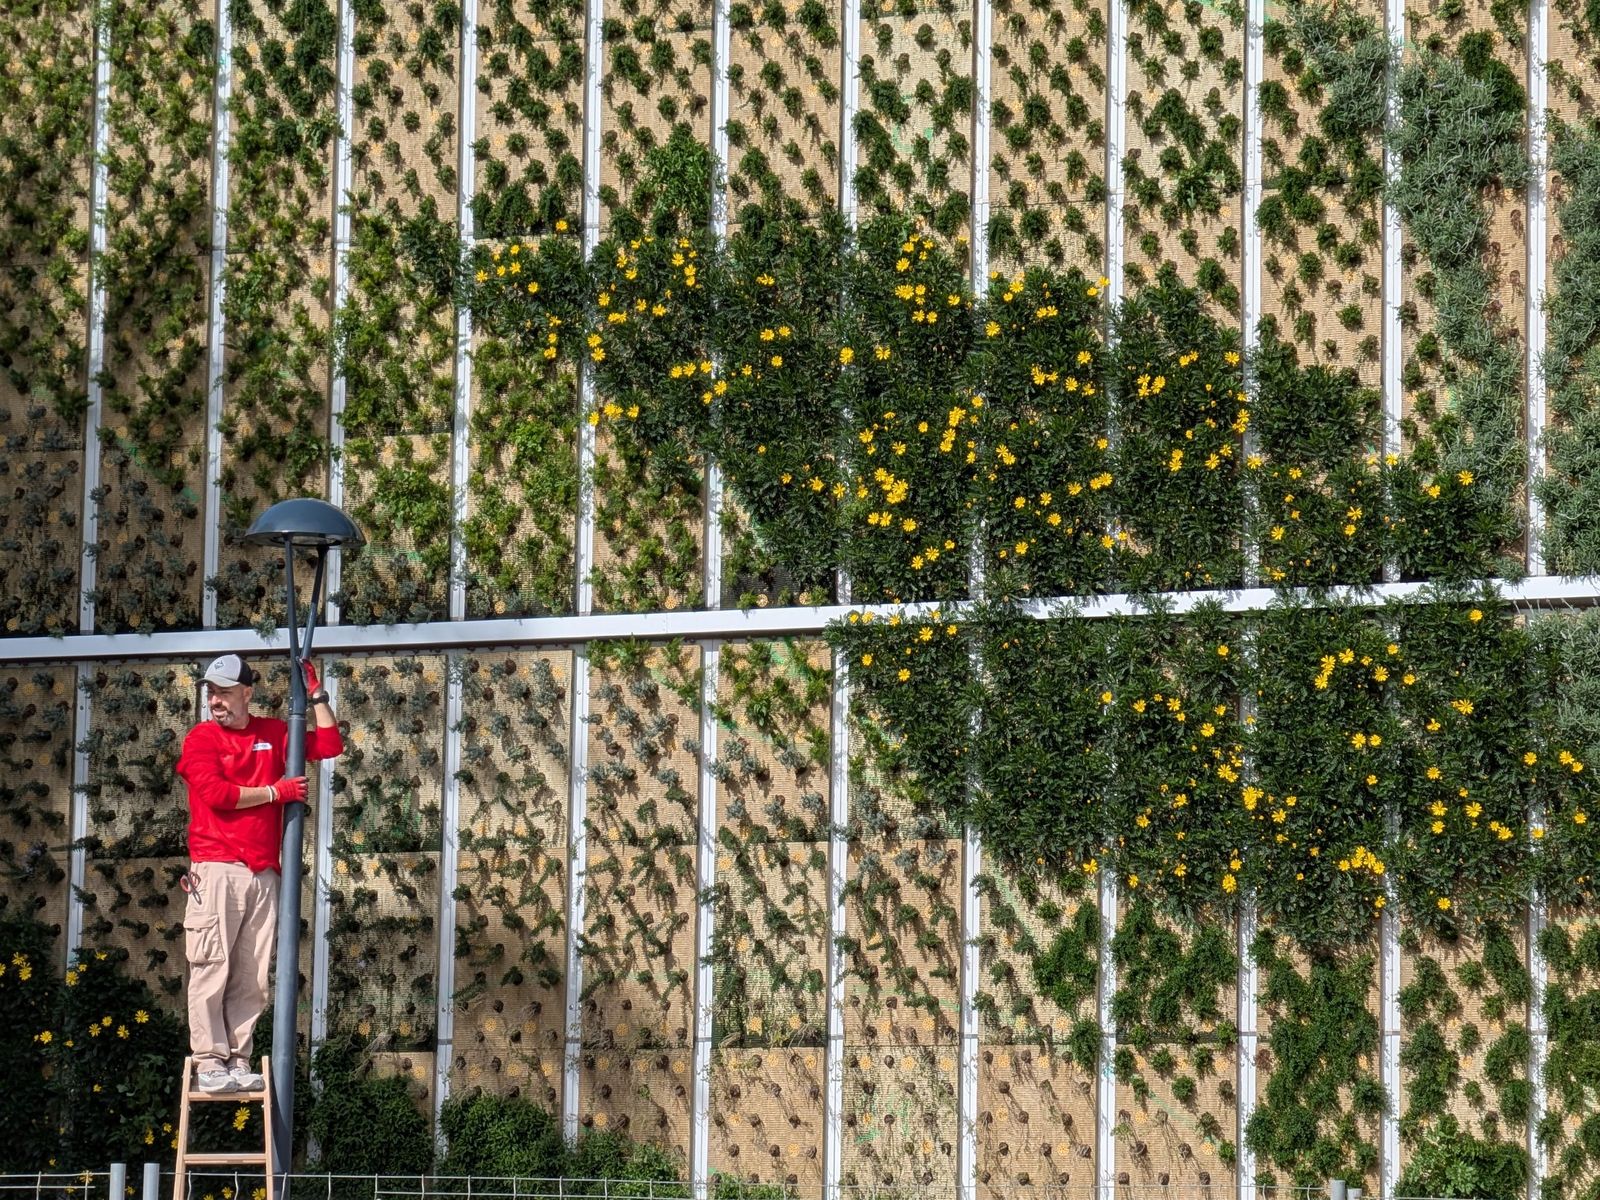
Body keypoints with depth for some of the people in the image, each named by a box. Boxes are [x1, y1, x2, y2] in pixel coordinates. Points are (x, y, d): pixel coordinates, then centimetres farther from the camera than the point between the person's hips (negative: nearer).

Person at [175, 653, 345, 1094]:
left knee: (252, 978, 1)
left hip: (263, 874, 4)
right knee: (212, 970, -9)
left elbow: (329, 746, 17)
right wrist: (275, 792, -3)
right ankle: (210, 1062, -9)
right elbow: (216, 793, -10)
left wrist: (316, 696, 13)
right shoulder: (201, 739, 3)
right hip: (216, 871, -4)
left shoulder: (273, 734, 16)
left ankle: (239, 1062, 4)